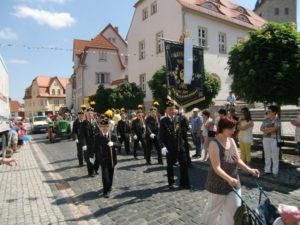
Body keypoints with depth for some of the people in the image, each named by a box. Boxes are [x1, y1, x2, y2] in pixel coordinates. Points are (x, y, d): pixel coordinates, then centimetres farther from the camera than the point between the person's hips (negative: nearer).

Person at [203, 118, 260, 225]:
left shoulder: (231, 141, -1)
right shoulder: (214, 144, -23)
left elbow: (238, 160, 6)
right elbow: (217, 168, -27)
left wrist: (249, 169, -7)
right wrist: (229, 179, -39)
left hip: (233, 183, 6)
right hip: (218, 183, -6)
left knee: (234, 208, 13)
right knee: (214, 208, 14)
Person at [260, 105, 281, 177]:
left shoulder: (277, 120, -5)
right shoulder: (266, 120, 11)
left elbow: (275, 129, -17)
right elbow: (261, 128, 6)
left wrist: (266, 129, -4)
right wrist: (270, 129, -10)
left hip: (274, 139, -5)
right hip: (265, 139, 5)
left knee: (275, 156, 1)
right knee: (267, 156, 11)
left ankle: (275, 172, 10)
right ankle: (267, 170, 20)